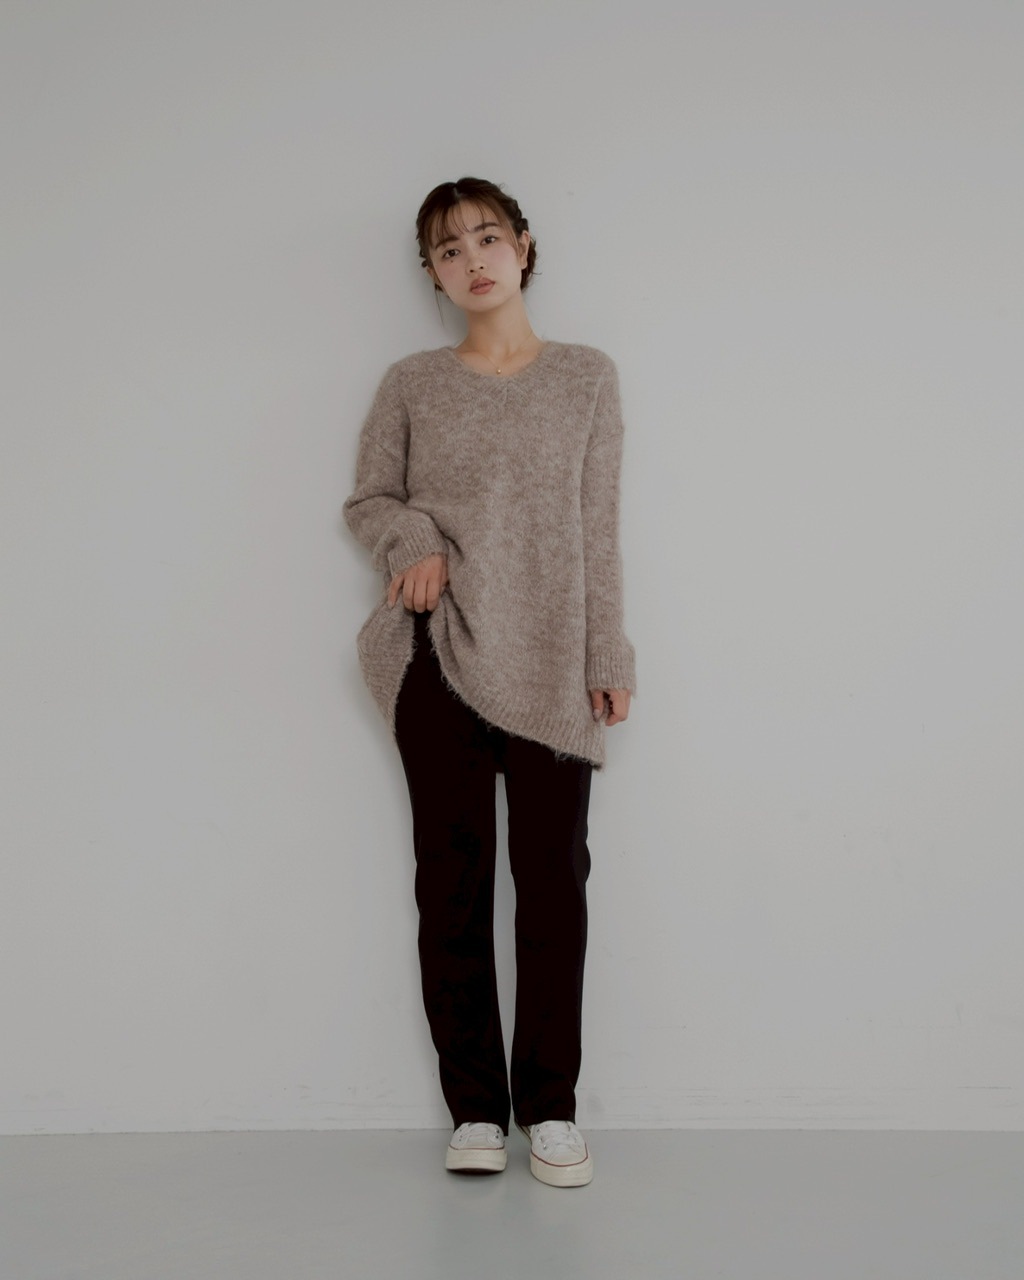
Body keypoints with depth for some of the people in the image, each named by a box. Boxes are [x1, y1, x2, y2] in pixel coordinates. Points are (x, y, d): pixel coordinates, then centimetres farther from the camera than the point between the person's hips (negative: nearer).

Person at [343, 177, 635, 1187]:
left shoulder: (587, 378, 8)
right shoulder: (411, 384, 8)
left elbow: (599, 529, 6)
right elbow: (368, 498, 13)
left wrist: (608, 657, 2)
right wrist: (413, 538, -10)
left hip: (551, 665, 0)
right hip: (440, 657, 0)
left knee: (553, 881, 0)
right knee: (452, 880, 3)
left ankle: (549, 1107, 12)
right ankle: (475, 1109, 13)